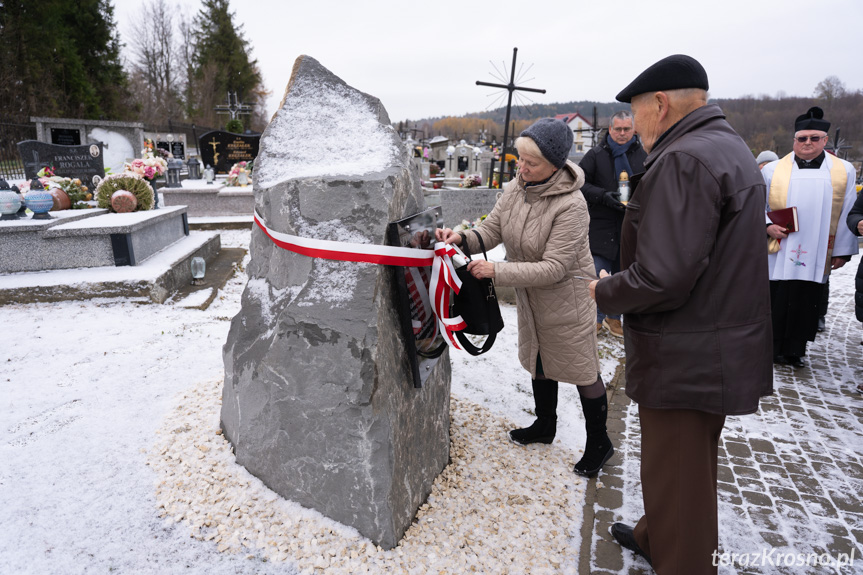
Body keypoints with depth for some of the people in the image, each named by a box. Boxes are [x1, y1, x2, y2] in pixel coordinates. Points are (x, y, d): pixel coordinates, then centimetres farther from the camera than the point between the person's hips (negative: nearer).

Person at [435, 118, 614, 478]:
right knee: (538, 361, 23)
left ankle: (598, 443, 29)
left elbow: (553, 268, -31)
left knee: (582, 372, 7)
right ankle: (545, 426, 46)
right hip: (530, 297, 8)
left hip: (566, 299, -7)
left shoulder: (571, 205, -29)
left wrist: (496, 271, -34)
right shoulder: (516, 188, -8)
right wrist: (462, 239, -25)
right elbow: (492, 229, -4)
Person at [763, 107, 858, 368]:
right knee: (777, 302, 2)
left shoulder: (843, 171, 7)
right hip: (780, 252, -1)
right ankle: (774, 349, 15)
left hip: (816, 255, 1)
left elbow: (847, 215, 7)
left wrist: (842, 250, 3)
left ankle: (795, 351, 19)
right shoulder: (773, 170, 5)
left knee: (807, 304, 5)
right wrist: (767, 226, -9)